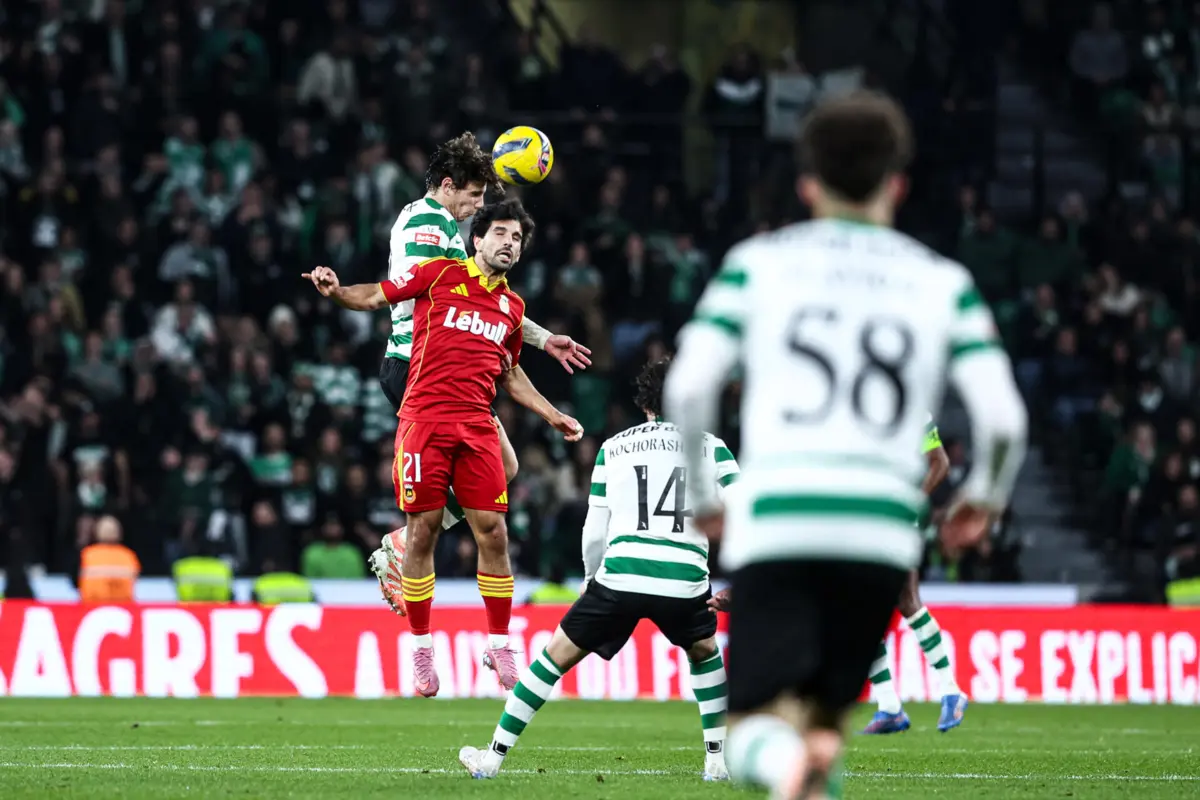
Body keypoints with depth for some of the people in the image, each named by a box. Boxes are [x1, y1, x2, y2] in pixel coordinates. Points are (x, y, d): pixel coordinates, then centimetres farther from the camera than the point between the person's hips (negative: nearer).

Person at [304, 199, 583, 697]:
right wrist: (335, 291, -15)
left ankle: (499, 646, 10)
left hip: (478, 428, 4)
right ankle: (421, 649, 9)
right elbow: (374, 297, 5)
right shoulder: (440, 275, 2)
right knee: (422, 533, -2)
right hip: (425, 419, -4)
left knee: (493, 533, -2)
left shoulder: (512, 306, 16)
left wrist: (552, 416, 27)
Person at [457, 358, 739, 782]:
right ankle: (718, 759, 24)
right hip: (685, 583, 0)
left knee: (557, 654, 14)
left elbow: (595, 531, 15)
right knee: (705, 653, 30)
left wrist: (592, 578, 32)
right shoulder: (712, 448, 13)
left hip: (620, 574, 0)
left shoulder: (613, 448, 16)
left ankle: (495, 755, 16)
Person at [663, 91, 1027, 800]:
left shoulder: (758, 261, 13)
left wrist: (701, 496, 17)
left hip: (773, 521, -1)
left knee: (760, 728, -2)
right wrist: (984, 498, 26)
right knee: (823, 715, 16)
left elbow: (688, 385, 2)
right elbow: (1003, 416, 5)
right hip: (884, 529, 1)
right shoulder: (943, 281, 15)